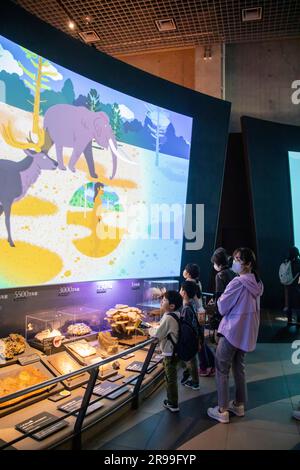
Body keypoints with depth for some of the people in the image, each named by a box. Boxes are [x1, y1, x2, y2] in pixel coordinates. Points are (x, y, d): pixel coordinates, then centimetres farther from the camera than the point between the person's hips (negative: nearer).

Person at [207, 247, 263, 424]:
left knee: (222, 370, 5)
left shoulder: (238, 282, -23)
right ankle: (239, 405, 32)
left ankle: (222, 411, 11)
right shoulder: (257, 283, 2)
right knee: (239, 368, 21)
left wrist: (220, 298, 3)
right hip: (247, 332, 8)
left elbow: (222, 308, -15)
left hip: (232, 331, -8)